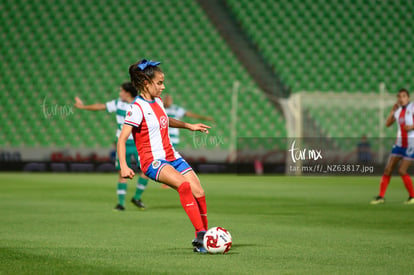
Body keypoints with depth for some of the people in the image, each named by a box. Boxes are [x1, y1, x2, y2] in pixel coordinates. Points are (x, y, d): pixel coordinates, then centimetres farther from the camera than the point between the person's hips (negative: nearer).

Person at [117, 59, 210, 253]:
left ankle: (202, 237, 6)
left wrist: (189, 126, 40)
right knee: (184, 185, -32)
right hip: (153, 161, -8)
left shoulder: (157, 102, 13)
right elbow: (122, 139, -17)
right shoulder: (137, 108, -12)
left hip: (172, 157, 8)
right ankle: (200, 231, -31)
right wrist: (123, 166, -28)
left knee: (198, 192, -6)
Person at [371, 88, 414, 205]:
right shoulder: (398, 110, 12)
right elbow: (387, 124, 9)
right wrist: (393, 110, 0)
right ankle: (381, 196, 5)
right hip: (400, 142, 6)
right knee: (388, 169, 0)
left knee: (402, 171, -11)